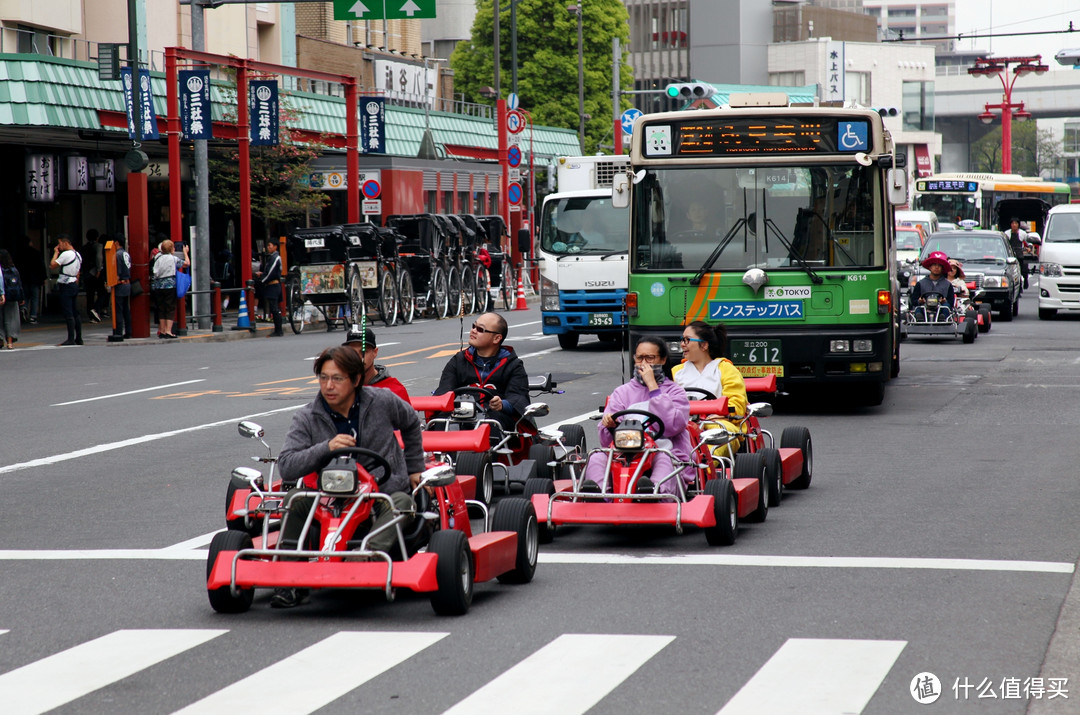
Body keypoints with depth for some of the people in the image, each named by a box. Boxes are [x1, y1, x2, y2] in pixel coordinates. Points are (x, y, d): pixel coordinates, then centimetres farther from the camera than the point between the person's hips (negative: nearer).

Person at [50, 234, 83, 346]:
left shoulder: (65, 254, -14)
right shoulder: (77, 255, 14)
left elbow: (52, 265, -14)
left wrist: (56, 253, -3)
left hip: (66, 286, -9)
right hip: (74, 285, 9)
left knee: (68, 314, -8)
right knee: (75, 313, 12)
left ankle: (71, 339, -10)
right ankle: (78, 338, 14)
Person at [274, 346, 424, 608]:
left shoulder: (382, 402, -1)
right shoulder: (307, 419, -2)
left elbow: (411, 423, 22)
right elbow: (286, 467, -15)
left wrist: (414, 467, 25)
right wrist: (326, 448, -28)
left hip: (384, 493, -1)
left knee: (401, 501, -32)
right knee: (295, 498, -22)